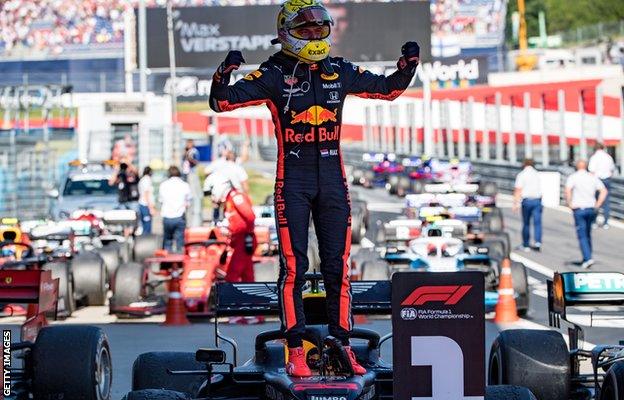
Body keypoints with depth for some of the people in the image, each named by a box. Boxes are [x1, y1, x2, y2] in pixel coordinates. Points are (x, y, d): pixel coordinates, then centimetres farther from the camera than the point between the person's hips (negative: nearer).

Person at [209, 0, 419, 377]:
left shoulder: (341, 72, 9)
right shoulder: (274, 74, -2)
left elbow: (388, 88, 21)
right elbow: (223, 101, -8)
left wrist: (407, 66, 4)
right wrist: (225, 74, -27)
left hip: (332, 179, 4)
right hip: (292, 180, -4)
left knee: (338, 265, 5)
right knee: (294, 266, -5)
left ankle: (342, 346, 12)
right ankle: (296, 350, -1)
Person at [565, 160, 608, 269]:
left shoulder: (573, 177, -4)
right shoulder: (593, 177, 8)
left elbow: (568, 190, -22)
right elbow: (604, 191, 2)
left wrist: (569, 204, -11)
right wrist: (597, 205, 4)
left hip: (579, 209, -4)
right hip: (591, 209, 4)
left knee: (582, 236, -4)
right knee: (588, 234, 19)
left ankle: (588, 258, -17)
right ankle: (586, 258, 24)